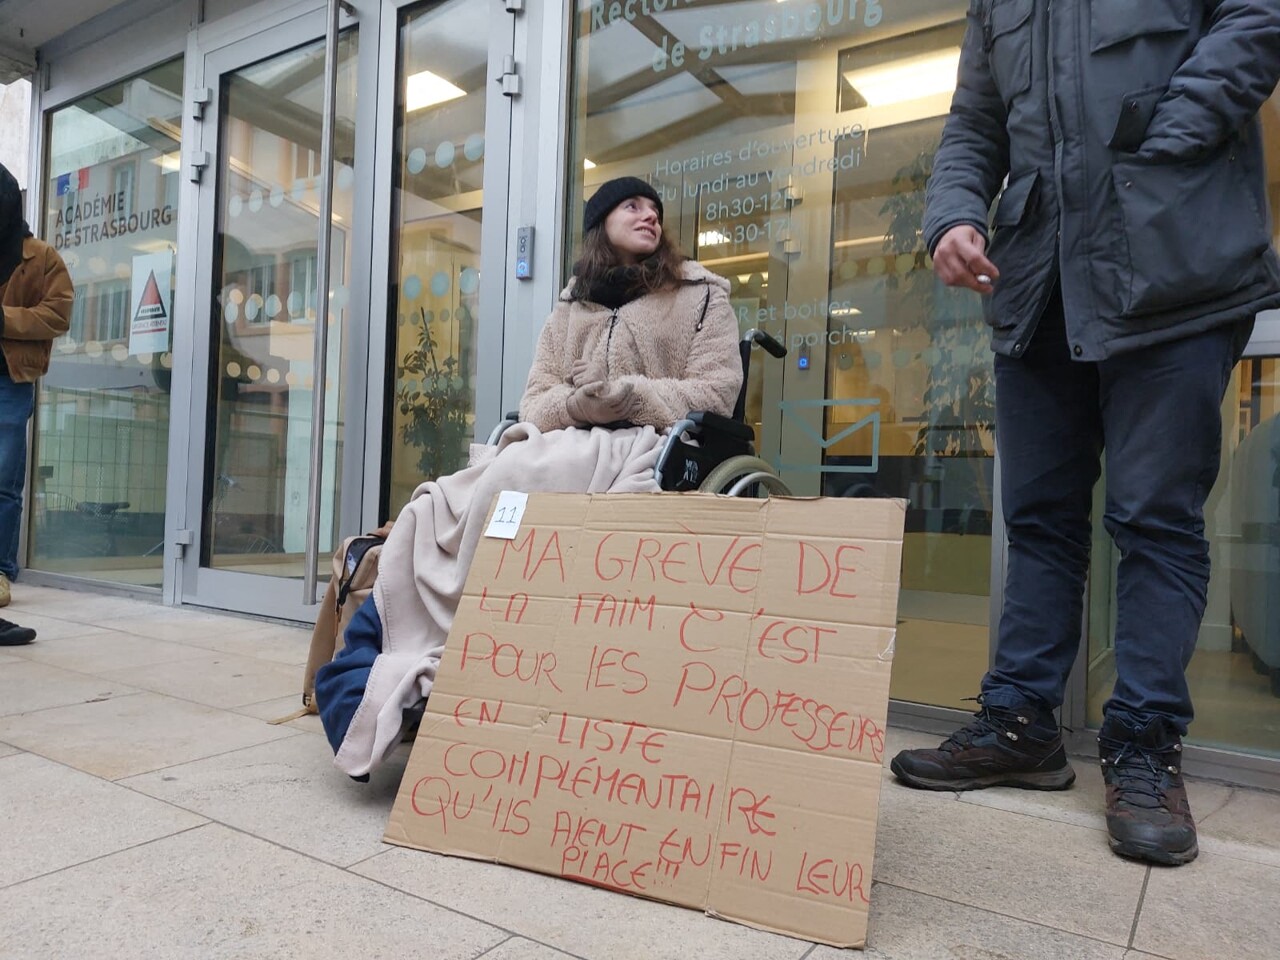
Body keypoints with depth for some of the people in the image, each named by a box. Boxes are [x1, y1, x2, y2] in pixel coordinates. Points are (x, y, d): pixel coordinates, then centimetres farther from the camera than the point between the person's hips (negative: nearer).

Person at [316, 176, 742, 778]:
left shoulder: (701, 293, 13)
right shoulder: (572, 305, 23)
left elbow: (717, 393, 0)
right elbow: (536, 401, 13)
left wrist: (629, 393, -12)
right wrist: (581, 401, -10)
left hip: (643, 453, -4)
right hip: (561, 448, 5)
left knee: (504, 487, -32)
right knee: (429, 514, -22)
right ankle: (403, 669, -20)